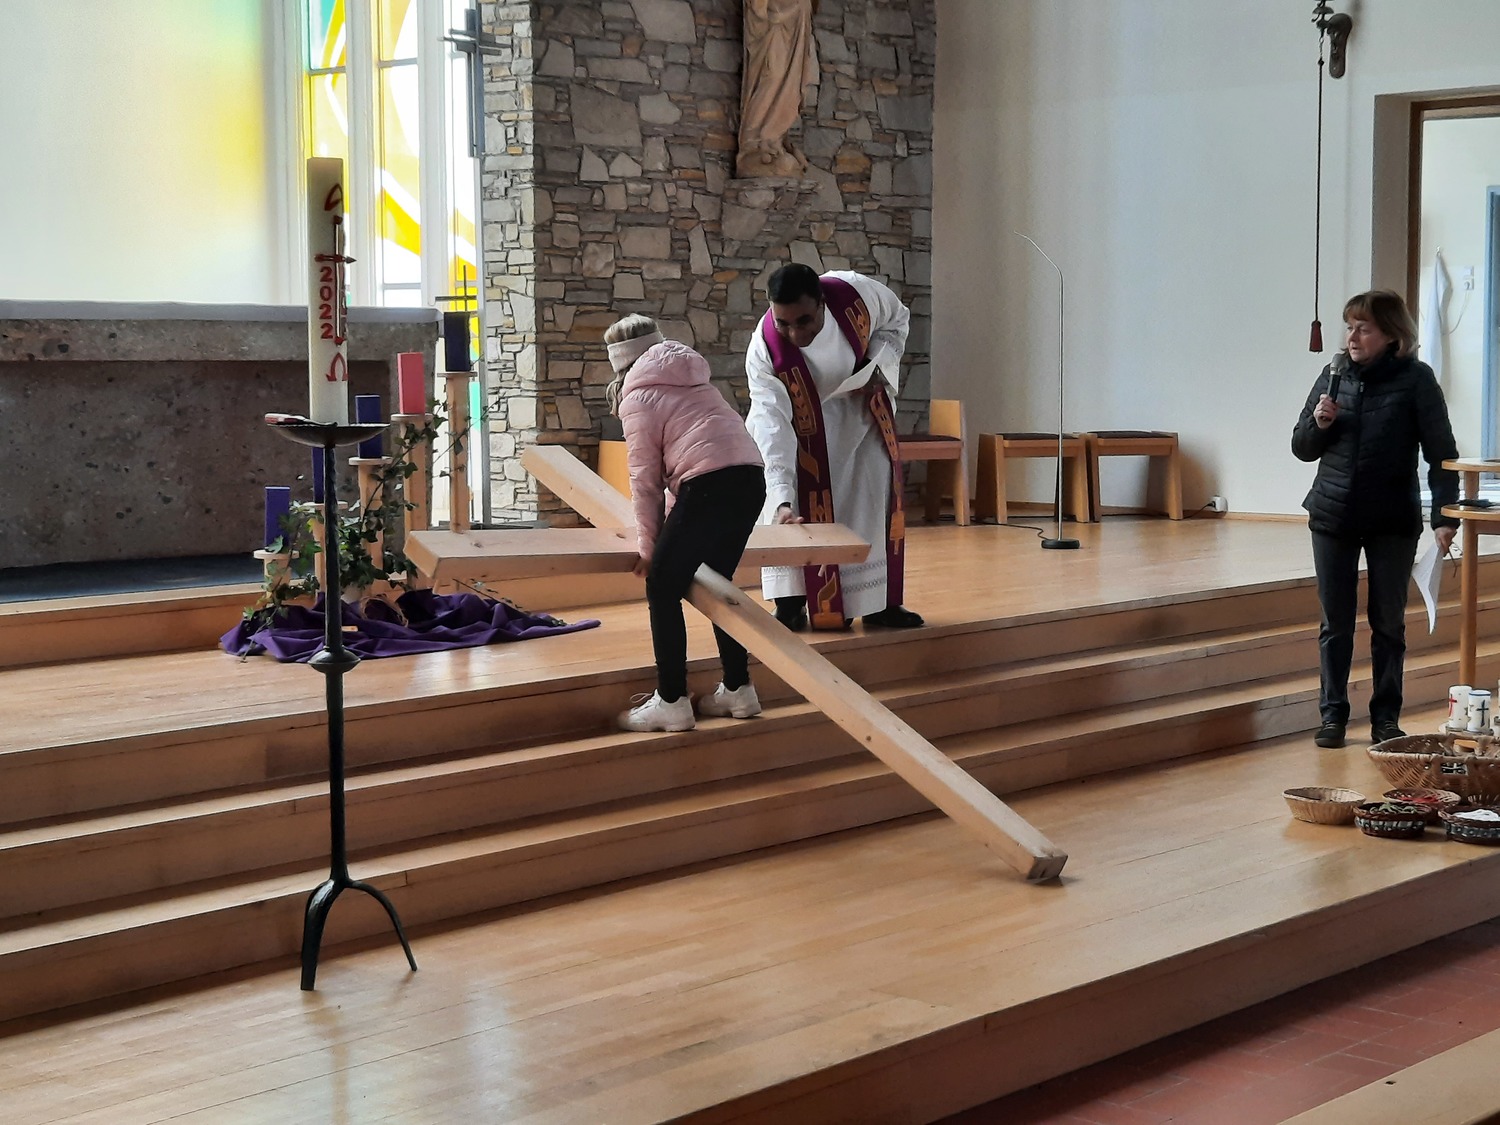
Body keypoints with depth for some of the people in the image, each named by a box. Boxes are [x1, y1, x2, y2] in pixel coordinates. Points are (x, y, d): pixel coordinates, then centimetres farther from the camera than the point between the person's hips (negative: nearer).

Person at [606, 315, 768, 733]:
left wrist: (648, 547, 12)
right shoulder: (691, 382, 28)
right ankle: (739, 690, 25)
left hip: (710, 484, -8)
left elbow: (645, 480, 4)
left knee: (662, 588, 1)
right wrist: (671, 528, 37)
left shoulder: (638, 399, 6)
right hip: (751, 479, 8)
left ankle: (671, 702, -1)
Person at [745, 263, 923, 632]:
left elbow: (895, 320, -9)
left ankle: (878, 601, 11)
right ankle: (790, 604, -6)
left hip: (859, 406, 2)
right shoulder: (764, 351, -38)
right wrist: (782, 500, -52)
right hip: (799, 418, -2)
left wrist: (878, 367, -24)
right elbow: (773, 425, -42)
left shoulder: (855, 293, -34)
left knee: (874, 499, 2)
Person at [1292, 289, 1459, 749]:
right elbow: (1303, 448, 10)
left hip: (1393, 521, -2)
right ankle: (1333, 715, 16)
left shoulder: (1416, 380, -6)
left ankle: (1385, 717, 18)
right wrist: (1319, 423, -12)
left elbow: (1441, 452, -6)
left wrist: (1445, 516, -14)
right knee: (1335, 623, 8)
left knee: (1389, 623, 8)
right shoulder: (1335, 375, 3)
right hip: (1333, 518, 2)